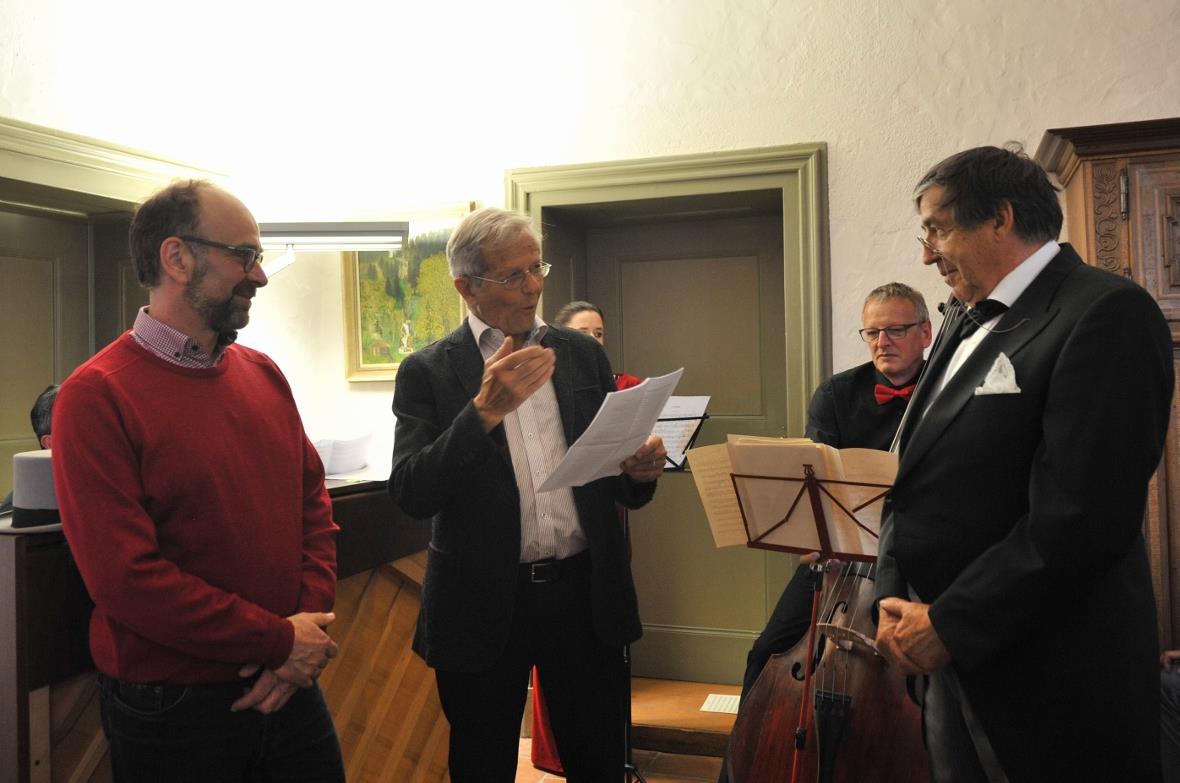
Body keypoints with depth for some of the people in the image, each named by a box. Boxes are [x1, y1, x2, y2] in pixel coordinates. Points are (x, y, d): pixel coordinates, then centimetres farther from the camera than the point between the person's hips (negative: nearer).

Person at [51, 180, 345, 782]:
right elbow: (125, 577, -19)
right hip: (171, 709, -5)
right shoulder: (98, 396, -14)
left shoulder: (263, 375, 5)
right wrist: (279, 641, -14)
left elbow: (313, 502, 7)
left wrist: (309, 629, -7)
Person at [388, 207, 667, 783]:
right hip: (482, 605, -2)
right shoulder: (428, 371, -4)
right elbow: (410, 494, -15)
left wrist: (638, 472, -12)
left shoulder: (582, 353, 6)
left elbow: (614, 474, 11)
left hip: (586, 595, 3)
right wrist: (485, 411, -26)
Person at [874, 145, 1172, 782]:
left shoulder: (1107, 313, -14)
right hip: (952, 660, 7)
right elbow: (915, 477, 13)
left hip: (1050, 678, -7)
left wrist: (948, 625, -16)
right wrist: (894, 596, 0)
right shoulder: (965, 326, 13)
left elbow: (1082, 518, -22)